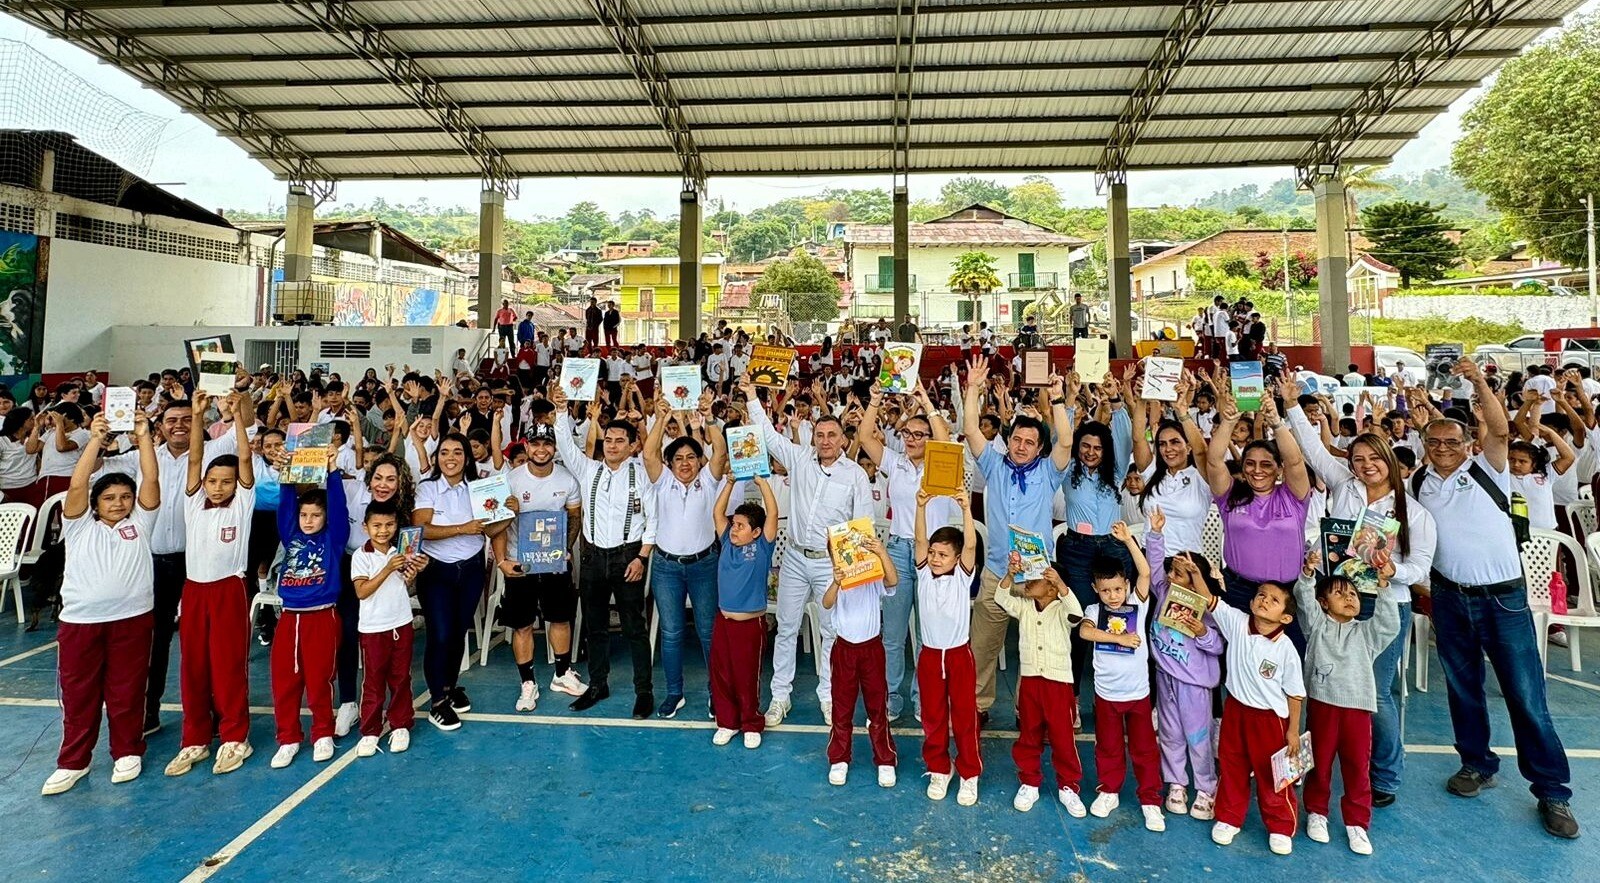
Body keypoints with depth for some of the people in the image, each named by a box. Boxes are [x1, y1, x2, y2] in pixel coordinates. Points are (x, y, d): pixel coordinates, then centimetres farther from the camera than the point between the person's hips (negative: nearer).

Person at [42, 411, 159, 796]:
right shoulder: (79, 525, 7)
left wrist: (143, 437, -8)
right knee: (77, 693, 9)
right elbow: (77, 485, -7)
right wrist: (95, 439, -11)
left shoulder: (139, 521, 7)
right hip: (80, 619, 1)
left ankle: (127, 752, 23)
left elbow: (151, 479, -4)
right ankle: (72, 761, 23)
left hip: (132, 618, -1)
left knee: (126, 690, 8)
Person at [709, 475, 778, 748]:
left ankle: (752, 725, 26)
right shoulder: (728, 543, 4)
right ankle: (727, 722, 30)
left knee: (747, 677, 7)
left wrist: (762, 483, -15)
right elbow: (718, 512, 4)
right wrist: (730, 483, -1)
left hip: (751, 623, -4)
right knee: (721, 674, 12)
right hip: (723, 620, 4)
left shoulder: (762, 547, -8)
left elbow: (772, 514, -16)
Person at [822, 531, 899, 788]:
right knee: (841, 707, 12)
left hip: (872, 648, 0)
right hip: (844, 649, 0)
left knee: (878, 707, 10)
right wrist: (835, 583, -47)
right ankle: (839, 760, 27)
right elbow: (827, 604, -26)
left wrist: (882, 552, -44)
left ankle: (885, 761, 25)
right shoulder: (840, 583, -8)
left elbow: (893, 580, -30)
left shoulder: (875, 582, -8)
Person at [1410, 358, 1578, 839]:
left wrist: (1480, 383, -23)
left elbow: (1500, 430, -19)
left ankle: (1552, 791, 15)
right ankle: (1478, 765, 30)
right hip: (1450, 598, 3)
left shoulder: (1486, 471, -4)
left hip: (1503, 597, -3)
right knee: (1462, 686, 14)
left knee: (1526, 695, 2)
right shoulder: (1416, 484, 3)